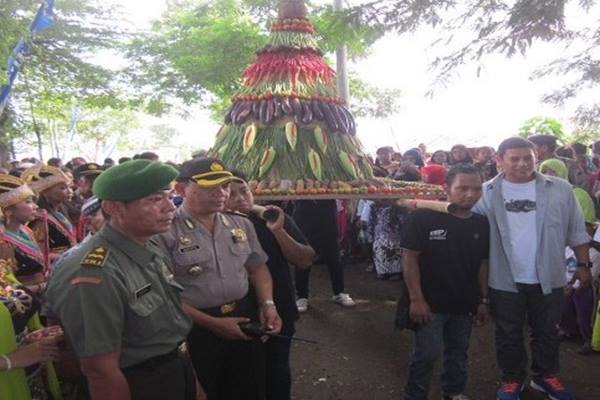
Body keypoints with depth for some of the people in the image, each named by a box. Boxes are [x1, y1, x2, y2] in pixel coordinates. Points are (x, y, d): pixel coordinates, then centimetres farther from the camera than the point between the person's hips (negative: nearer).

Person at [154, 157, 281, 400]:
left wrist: (267, 304, -5)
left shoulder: (241, 225, 5)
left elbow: (258, 268, 12)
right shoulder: (165, 233, -14)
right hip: (196, 328, -5)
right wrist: (212, 324, -17)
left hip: (246, 320, 5)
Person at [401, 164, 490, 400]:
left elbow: (483, 264, 9)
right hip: (430, 302, -5)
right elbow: (409, 257, -15)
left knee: (458, 353, 20)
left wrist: (483, 300, 9)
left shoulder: (481, 223, 0)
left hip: (465, 303, 5)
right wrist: (416, 298, -18)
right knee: (427, 353, 2)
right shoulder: (424, 217, -16)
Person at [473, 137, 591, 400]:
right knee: (508, 334, 14)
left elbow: (576, 231, 4)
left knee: (546, 331, 18)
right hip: (505, 279, -1)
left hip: (548, 277, 1)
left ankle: (545, 376, 39)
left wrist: (583, 265, 5)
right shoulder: (487, 192, -5)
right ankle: (512, 378, 33)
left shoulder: (560, 189, -2)